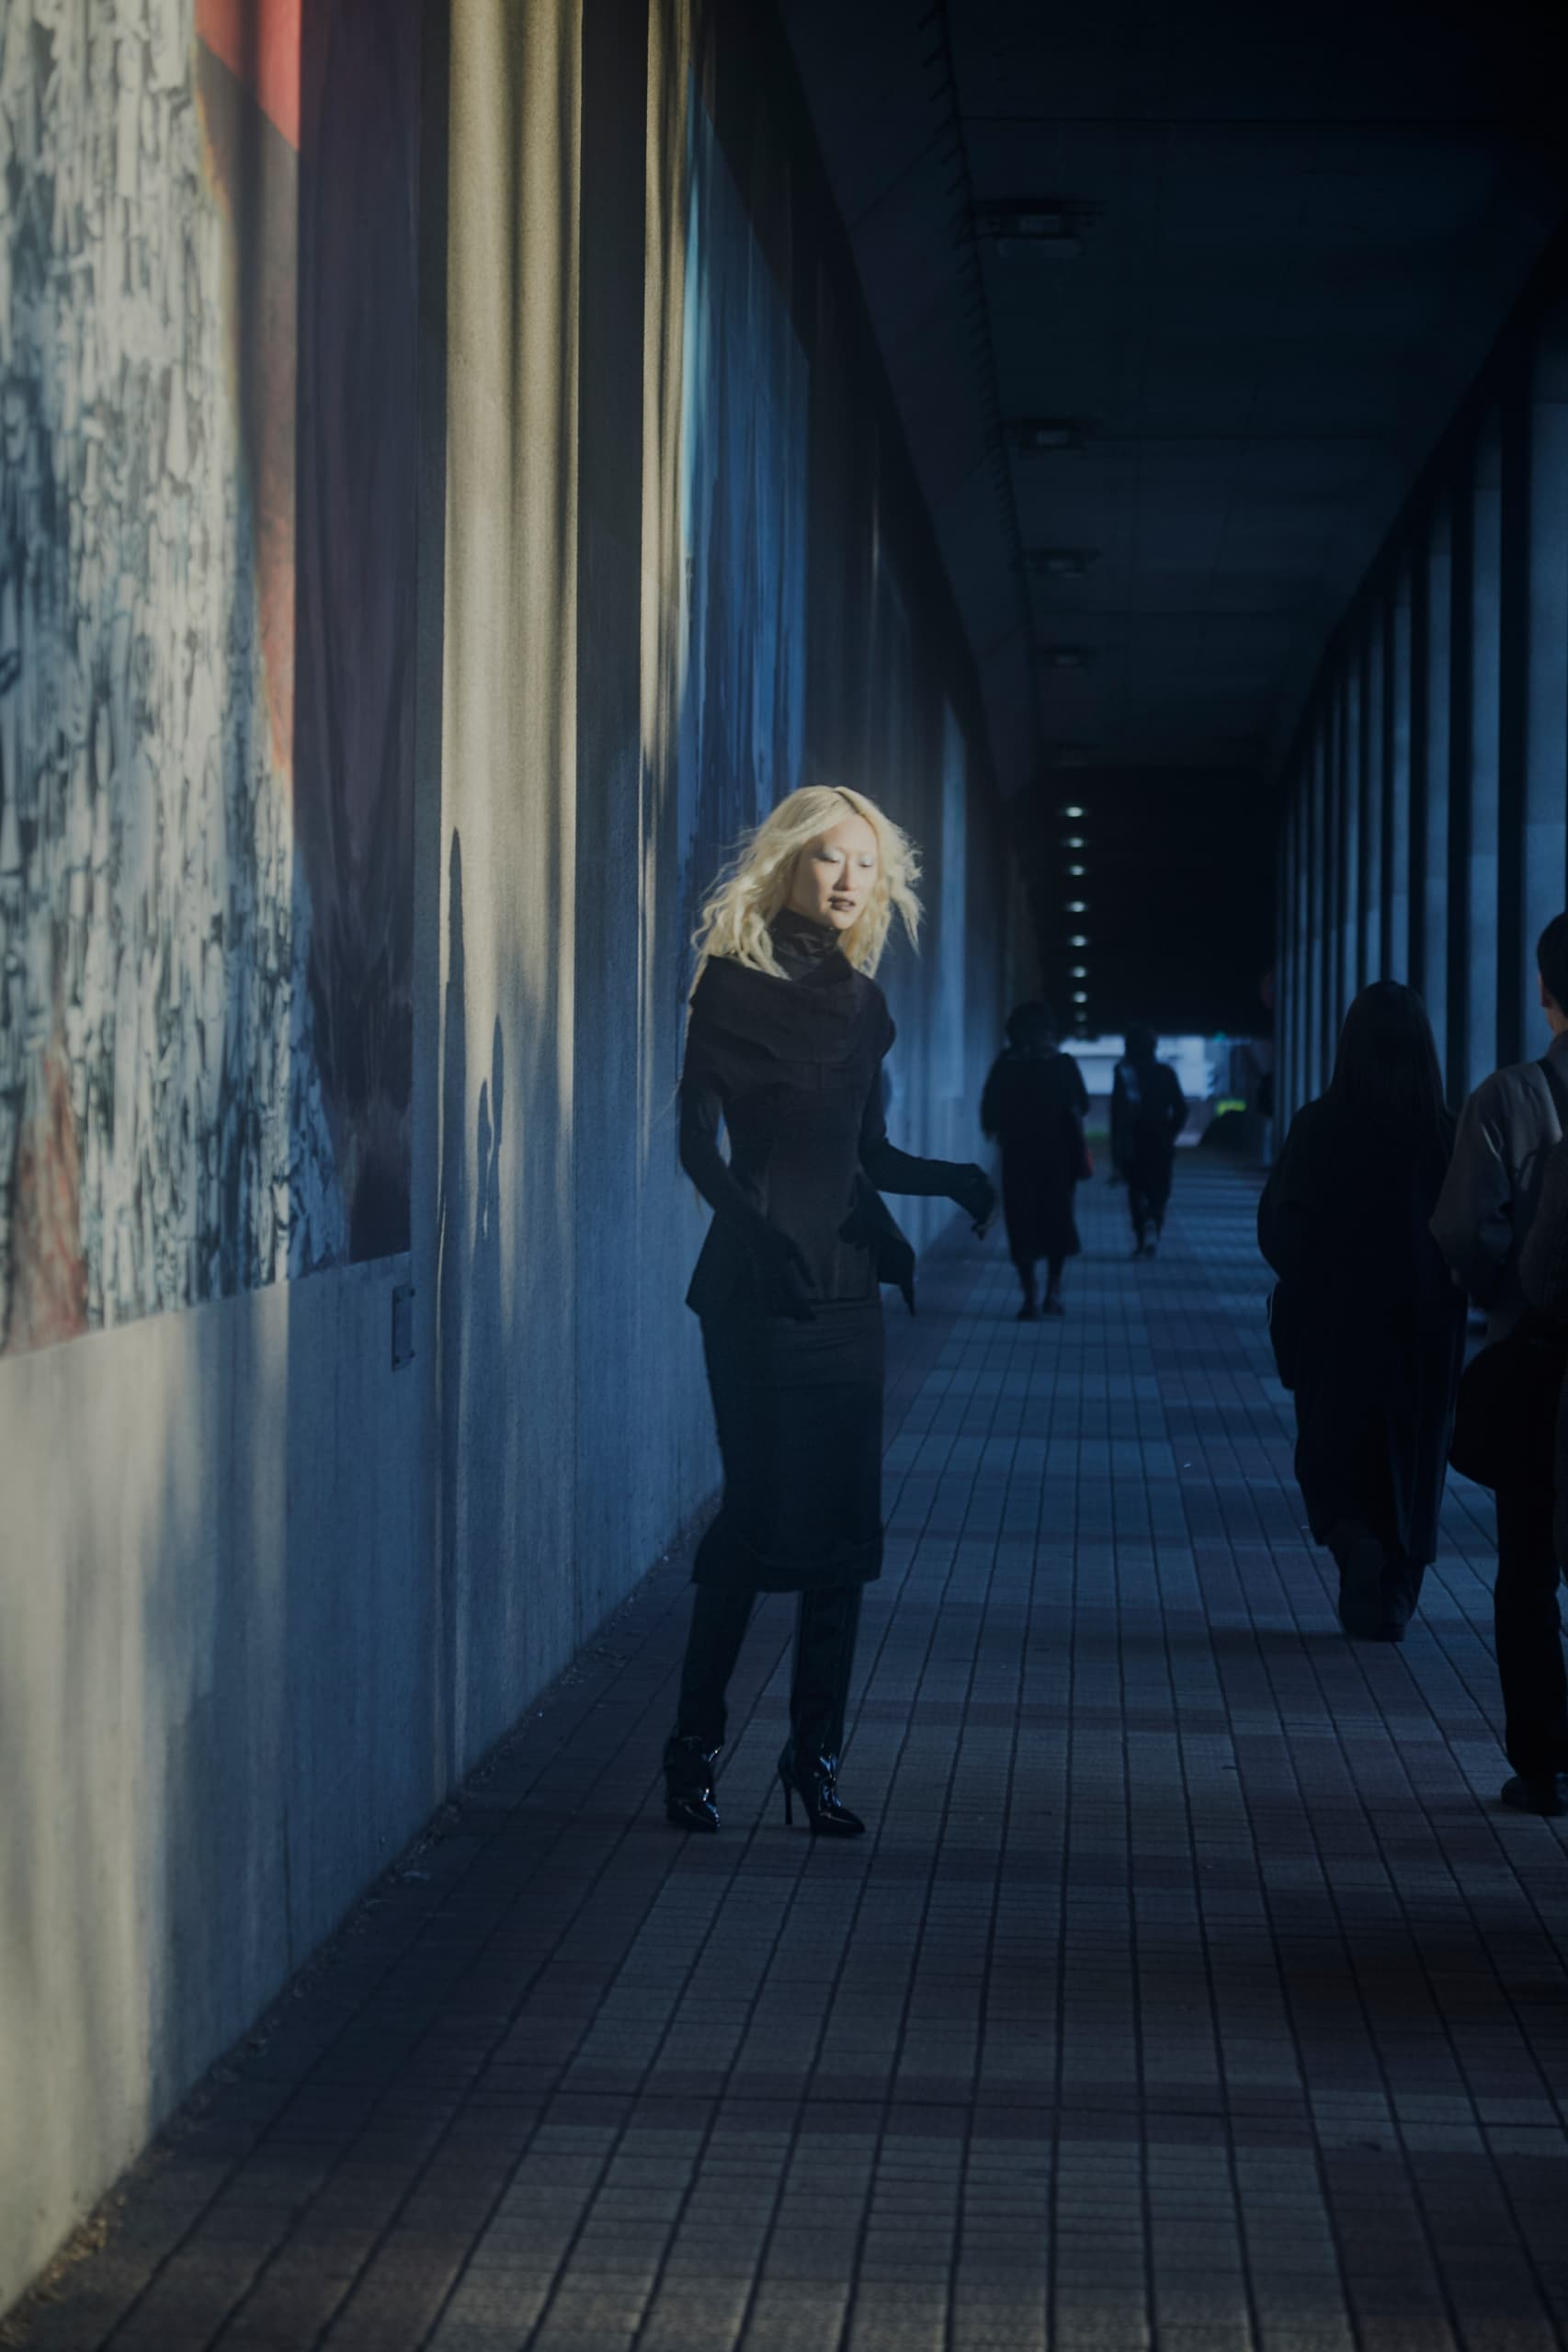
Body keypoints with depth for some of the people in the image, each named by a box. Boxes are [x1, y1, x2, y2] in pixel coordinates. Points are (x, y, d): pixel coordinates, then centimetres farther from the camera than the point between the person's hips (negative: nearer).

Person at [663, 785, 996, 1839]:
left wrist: (953, 1179, -1)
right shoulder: (734, 983, -2)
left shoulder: (861, 1001, 14)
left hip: (845, 1280, 6)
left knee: (845, 1522, 2)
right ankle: (695, 1744, 3)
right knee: (764, 1508, -9)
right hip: (758, 1281, -6)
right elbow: (698, 1139, -8)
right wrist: (754, 1224, -22)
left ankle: (817, 1755, 8)